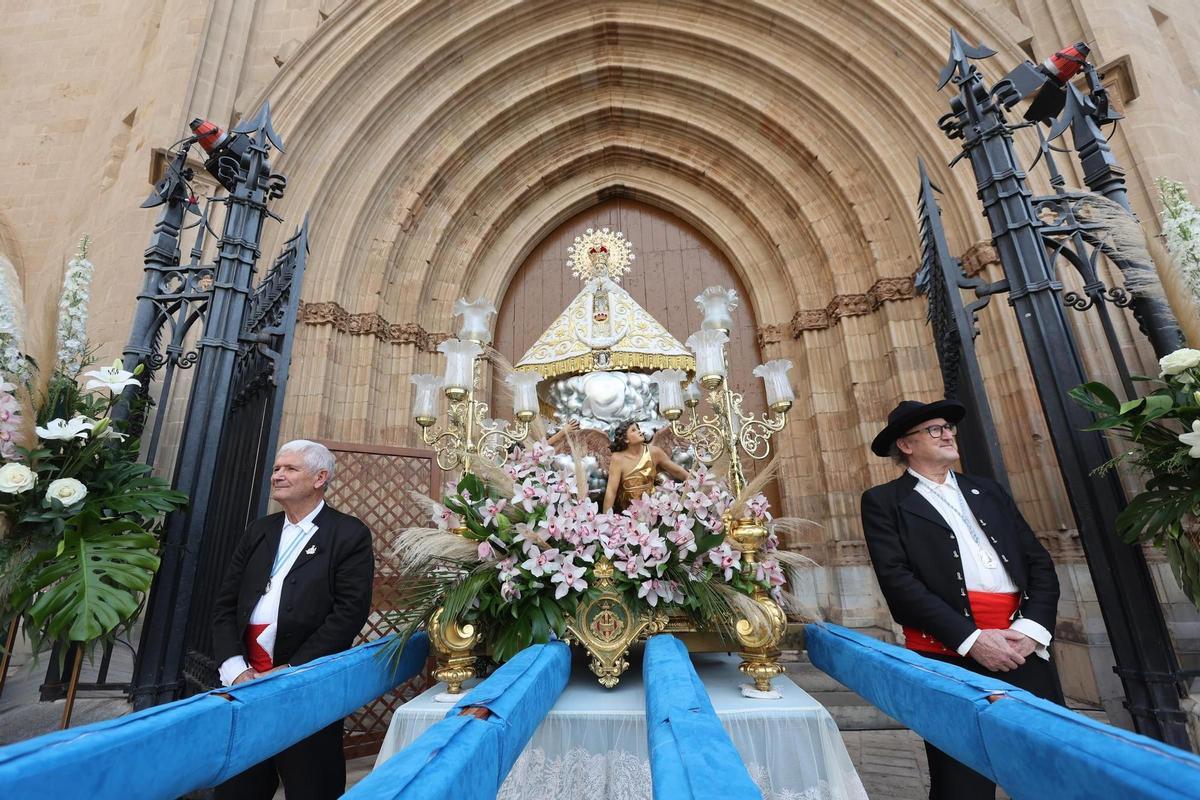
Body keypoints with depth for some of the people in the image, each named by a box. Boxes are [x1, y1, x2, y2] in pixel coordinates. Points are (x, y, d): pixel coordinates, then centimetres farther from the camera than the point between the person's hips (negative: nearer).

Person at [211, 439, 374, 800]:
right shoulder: (258, 530, 11)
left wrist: (292, 670, -15)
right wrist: (235, 668, -4)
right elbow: (226, 604, 8)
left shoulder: (349, 534, -8)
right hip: (246, 682, 5)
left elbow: (349, 613, -14)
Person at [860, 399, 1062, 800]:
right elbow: (898, 582, -9)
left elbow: (1040, 563, 11)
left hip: (1024, 649, 5)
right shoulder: (884, 501, 0)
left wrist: (1032, 627, -4)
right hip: (950, 656, -4)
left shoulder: (989, 491, 18)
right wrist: (971, 639, -15)